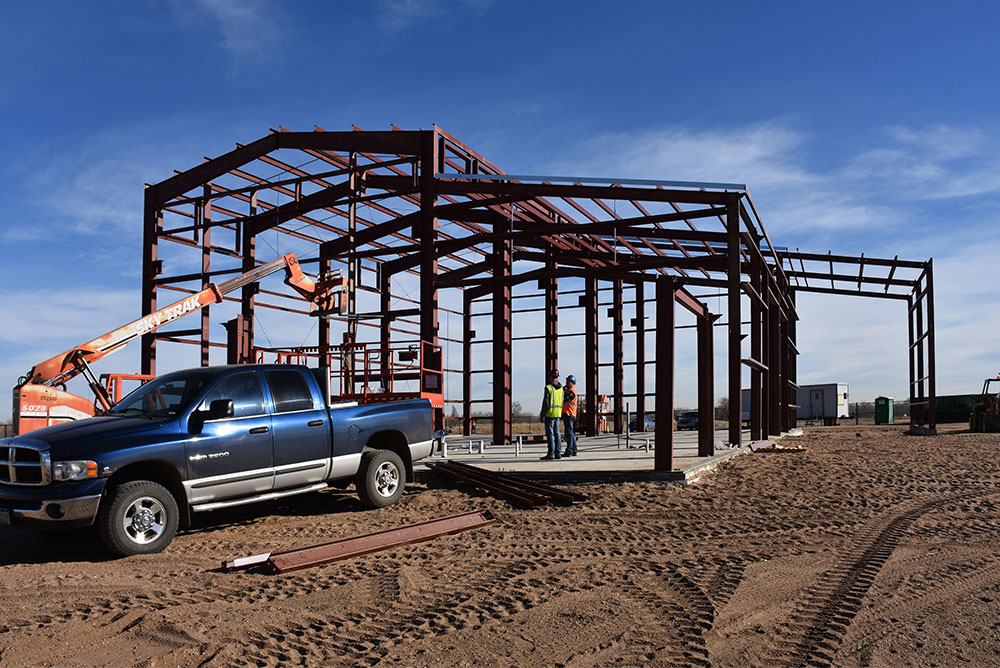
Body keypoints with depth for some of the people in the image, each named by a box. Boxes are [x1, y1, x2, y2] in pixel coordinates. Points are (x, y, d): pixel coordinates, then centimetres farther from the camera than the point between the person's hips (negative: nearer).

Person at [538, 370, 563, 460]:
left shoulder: (548, 387, -12)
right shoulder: (561, 388, 8)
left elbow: (545, 402, -13)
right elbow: (562, 401, 11)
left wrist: (542, 415, -7)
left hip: (550, 413, -6)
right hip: (558, 414, 6)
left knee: (550, 433, -5)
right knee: (556, 433, 10)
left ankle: (551, 453, -8)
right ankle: (558, 453, 10)